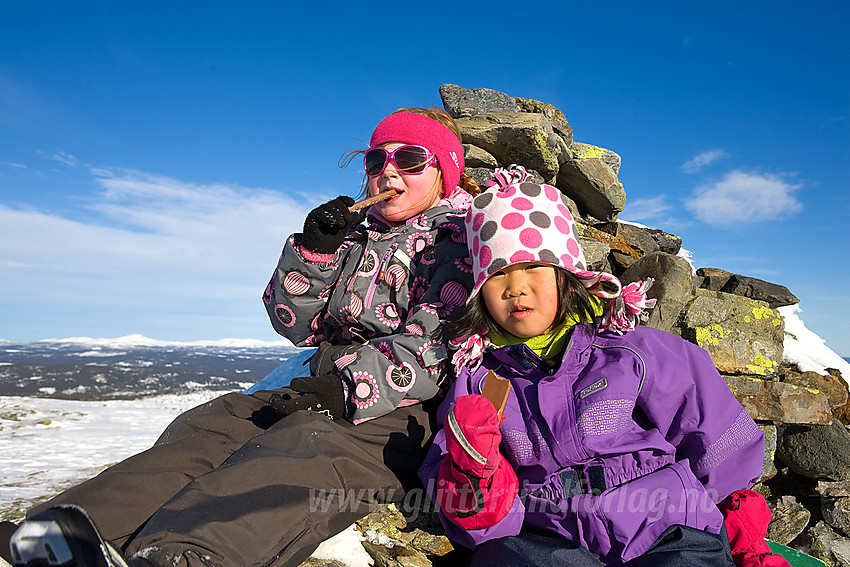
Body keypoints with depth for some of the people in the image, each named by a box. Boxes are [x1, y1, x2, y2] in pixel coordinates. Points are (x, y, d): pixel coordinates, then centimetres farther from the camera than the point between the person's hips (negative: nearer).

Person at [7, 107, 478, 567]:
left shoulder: (462, 240, 4)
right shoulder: (358, 239, 24)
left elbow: (435, 348, -12)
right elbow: (295, 325, 15)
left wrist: (348, 388, -22)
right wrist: (315, 249, 0)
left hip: (400, 410, -6)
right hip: (328, 389, 7)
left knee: (301, 445, -36)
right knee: (210, 424, -17)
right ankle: (75, 525, -36)